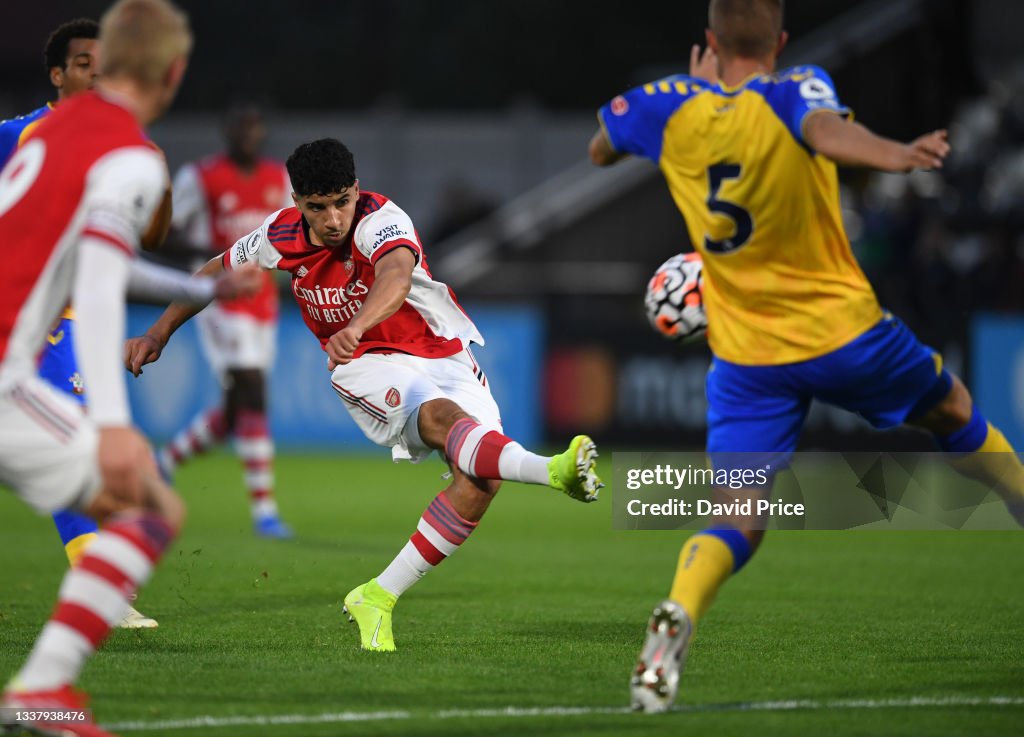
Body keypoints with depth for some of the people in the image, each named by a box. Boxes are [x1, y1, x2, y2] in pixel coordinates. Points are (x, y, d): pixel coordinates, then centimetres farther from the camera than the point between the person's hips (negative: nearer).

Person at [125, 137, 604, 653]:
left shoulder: (381, 220, -21)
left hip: (445, 356, -1)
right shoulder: (280, 236, -5)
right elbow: (218, 272, 17)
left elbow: (396, 278, -45)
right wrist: (159, 333, 19)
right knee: (443, 417, -35)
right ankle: (553, 470, -63)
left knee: (481, 480, -24)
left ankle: (379, 597, -16)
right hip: (371, 367, 1)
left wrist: (356, 327, -64)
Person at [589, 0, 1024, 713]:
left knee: (737, 522, -4)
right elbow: (826, 130, -36)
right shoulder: (797, 91, -11)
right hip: (843, 330, -2)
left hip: (745, 358, 2)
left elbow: (600, 150, 17)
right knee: (952, 409, 27)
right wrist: (894, 154, -54)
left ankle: (676, 616, -33)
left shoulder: (672, 107, -2)